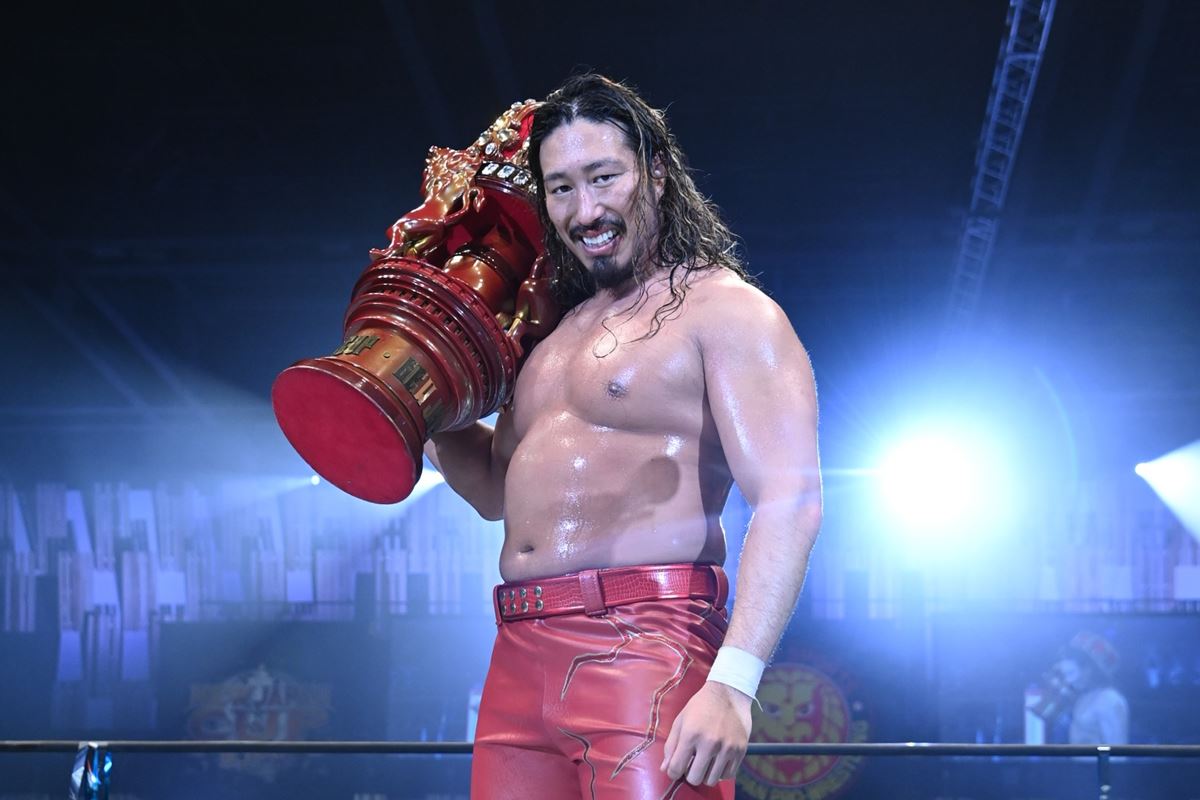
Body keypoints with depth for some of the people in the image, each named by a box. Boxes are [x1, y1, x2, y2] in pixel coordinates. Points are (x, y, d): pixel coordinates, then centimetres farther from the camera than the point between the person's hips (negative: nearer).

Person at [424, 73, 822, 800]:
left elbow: (790, 500, -14)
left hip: (642, 650, -7)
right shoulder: (558, 333, 22)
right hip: (521, 658, 7)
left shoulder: (723, 310, -3)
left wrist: (733, 682, -25)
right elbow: (496, 489, 33)